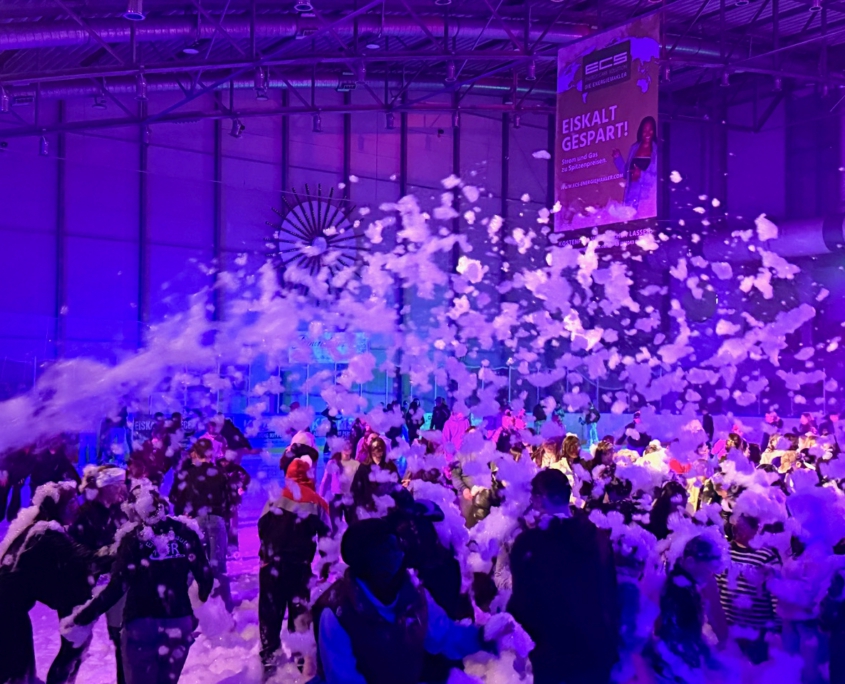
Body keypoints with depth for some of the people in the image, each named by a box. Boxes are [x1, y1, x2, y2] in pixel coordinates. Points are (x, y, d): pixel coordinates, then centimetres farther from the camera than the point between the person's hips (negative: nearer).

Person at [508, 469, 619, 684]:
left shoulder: (527, 542, -13)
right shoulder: (599, 537, 1)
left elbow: (523, 599, -13)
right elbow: (610, 593, 8)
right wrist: (612, 642, 17)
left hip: (551, 653, -4)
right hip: (597, 648, 4)